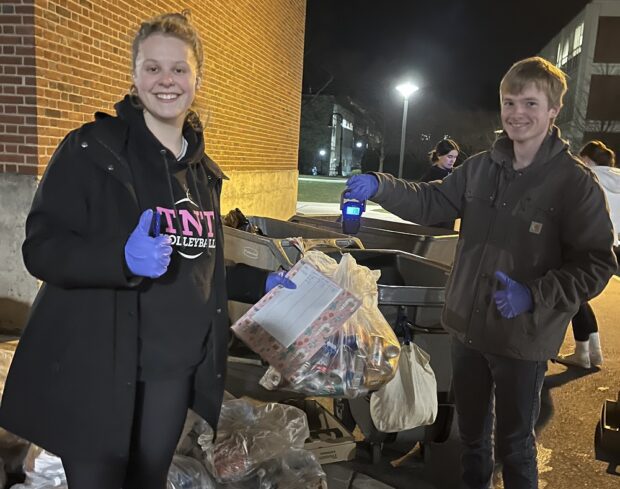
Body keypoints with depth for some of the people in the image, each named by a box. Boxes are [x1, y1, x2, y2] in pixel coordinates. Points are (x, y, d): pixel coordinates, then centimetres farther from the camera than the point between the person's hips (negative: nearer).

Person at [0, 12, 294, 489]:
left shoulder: (202, 169, 11)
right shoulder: (92, 148, -8)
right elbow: (40, 248, -13)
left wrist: (261, 283, 13)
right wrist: (124, 257, -29)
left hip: (175, 367, 5)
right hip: (97, 368, -5)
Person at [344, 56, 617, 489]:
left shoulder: (575, 182, -14)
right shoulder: (481, 167, 2)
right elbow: (430, 202, 5)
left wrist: (534, 295, -26)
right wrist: (379, 187, -11)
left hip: (522, 339, -5)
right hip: (468, 327, 5)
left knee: (514, 443, 14)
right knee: (472, 431, 24)